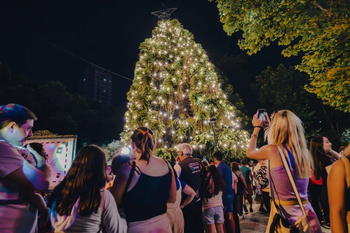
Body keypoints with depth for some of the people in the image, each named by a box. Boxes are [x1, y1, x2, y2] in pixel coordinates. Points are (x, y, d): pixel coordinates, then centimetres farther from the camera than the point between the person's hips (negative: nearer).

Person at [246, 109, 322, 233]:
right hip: (307, 214, 5)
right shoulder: (304, 152, 2)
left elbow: (249, 153, 6)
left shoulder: (272, 150, -15)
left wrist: (257, 128, 16)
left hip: (286, 214, -5)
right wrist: (270, 127, 27)